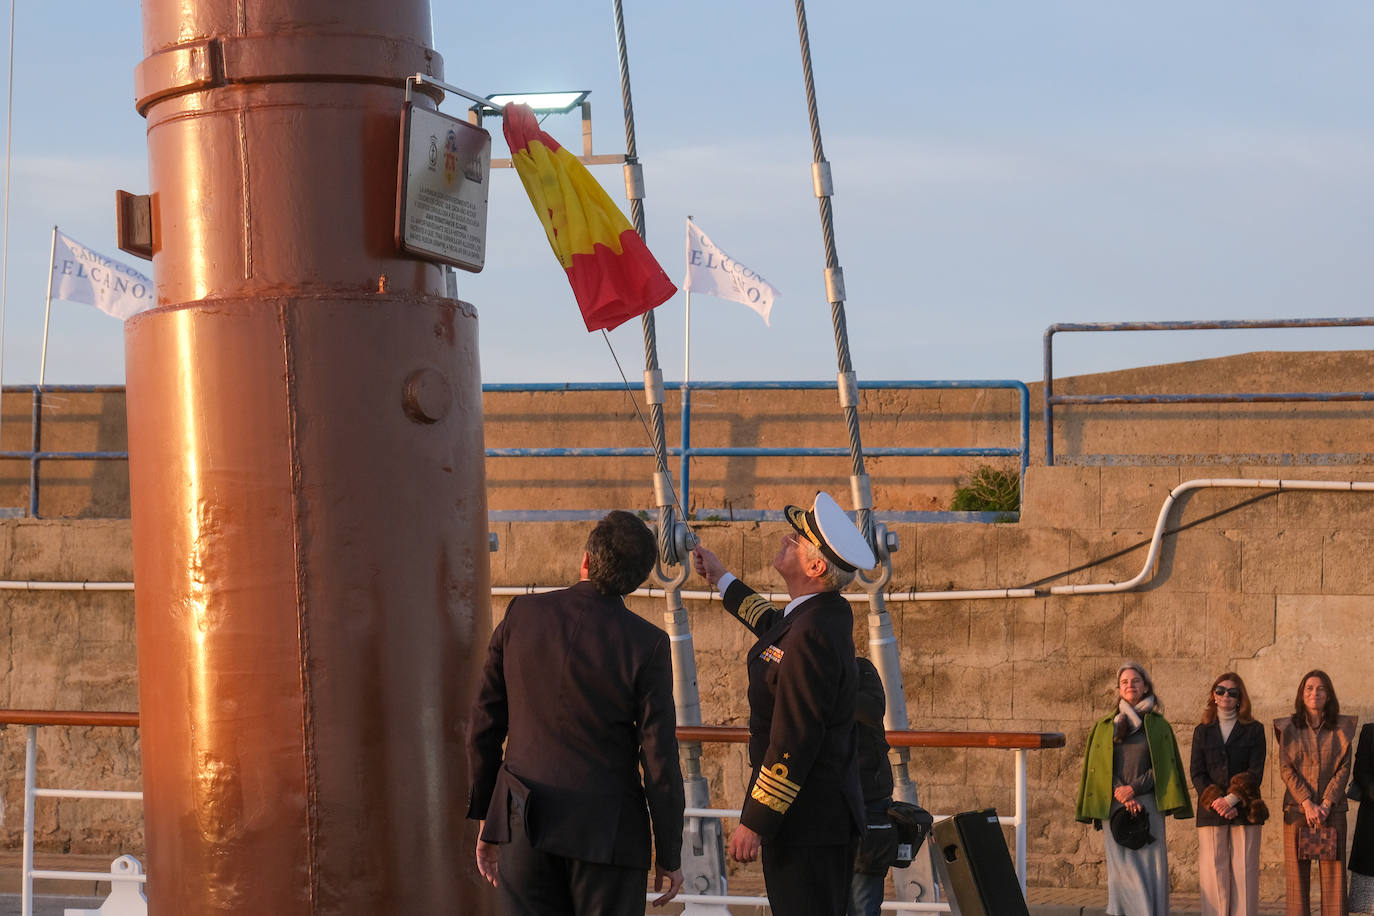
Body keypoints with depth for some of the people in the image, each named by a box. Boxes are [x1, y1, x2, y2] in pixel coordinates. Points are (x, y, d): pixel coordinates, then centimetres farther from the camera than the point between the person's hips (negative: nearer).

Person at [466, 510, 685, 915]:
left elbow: (484, 727, 4)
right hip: (605, 832, -3)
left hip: (524, 823, 3)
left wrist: (486, 822, 14)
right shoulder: (646, 644, -10)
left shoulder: (522, 615, -1)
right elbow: (659, 759, -9)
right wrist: (669, 856, 2)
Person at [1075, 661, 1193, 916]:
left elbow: (1163, 767, 3)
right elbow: (1099, 768, 7)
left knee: (1150, 865, -7)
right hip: (1114, 807, 1)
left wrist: (1134, 788, -9)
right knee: (1122, 866, -5)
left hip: (1147, 805, -1)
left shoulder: (1158, 727, 11)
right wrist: (1121, 795, -6)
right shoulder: (1104, 727, 13)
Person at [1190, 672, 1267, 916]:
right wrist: (1215, 801, -10)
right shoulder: (1202, 732, 14)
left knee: (1244, 873, -5)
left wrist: (1232, 799, -14)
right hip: (1211, 813, 1)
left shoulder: (1254, 730, 9)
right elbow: (1197, 773, 5)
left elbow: (1255, 772, -1)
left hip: (1244, 811, -1)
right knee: (1214, 872, -4)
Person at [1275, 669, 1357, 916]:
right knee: (1297, 871, -2)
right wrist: (1307, 803, -11)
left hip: (1332, 809, 0)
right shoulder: (1288, 728, 6)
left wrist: (1326, 804, -9)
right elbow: (1286, 769, 0)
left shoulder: (1342, 728, 6)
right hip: (1297, 808, 0)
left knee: (1333, 871, -3)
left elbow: (1344, 768, 2)